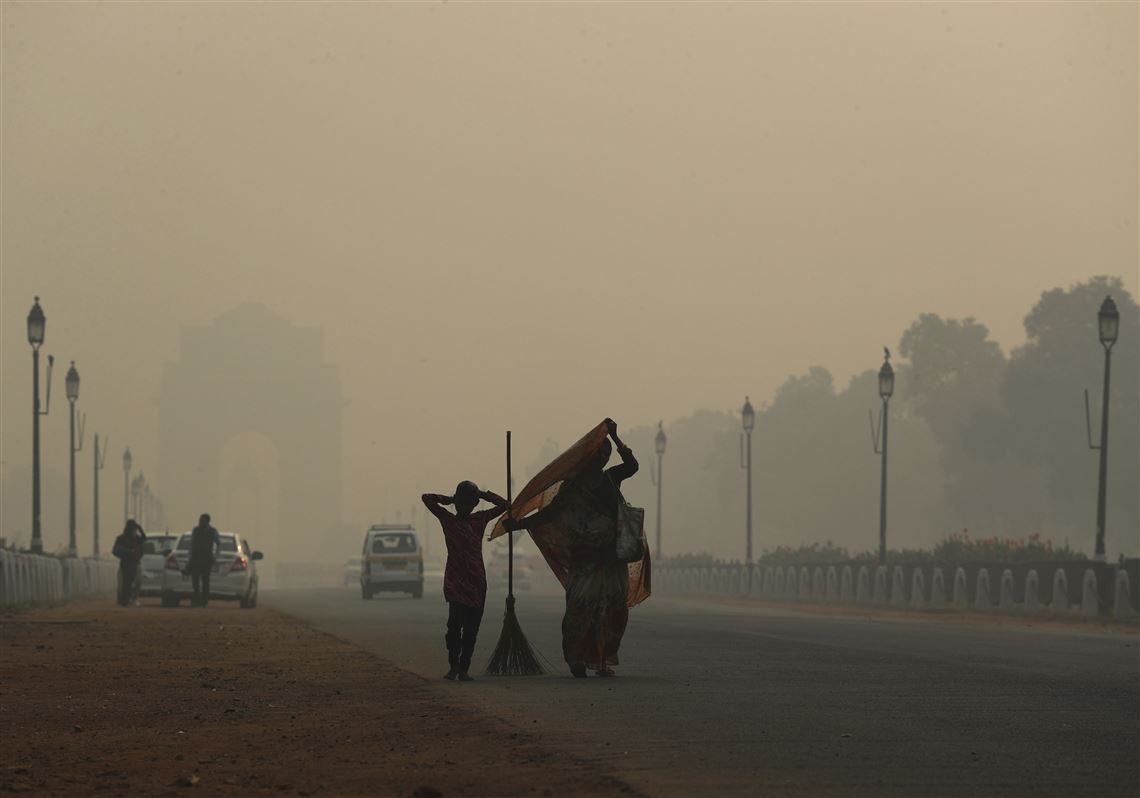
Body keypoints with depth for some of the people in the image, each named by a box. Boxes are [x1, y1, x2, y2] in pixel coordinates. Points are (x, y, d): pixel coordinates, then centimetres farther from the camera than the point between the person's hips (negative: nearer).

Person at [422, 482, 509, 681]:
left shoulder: (479, 520, 11)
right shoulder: (448, 520, 5)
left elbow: (503, 505, 14)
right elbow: (427, 498, -1)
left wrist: (483, 494, 6)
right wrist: (449, 500, 6)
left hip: (476, 582, 3)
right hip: (455, 581, -3)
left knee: (471, 628, 2)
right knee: (455, 623, -16)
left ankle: (463, 669, 6)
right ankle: (453, 666, -8)